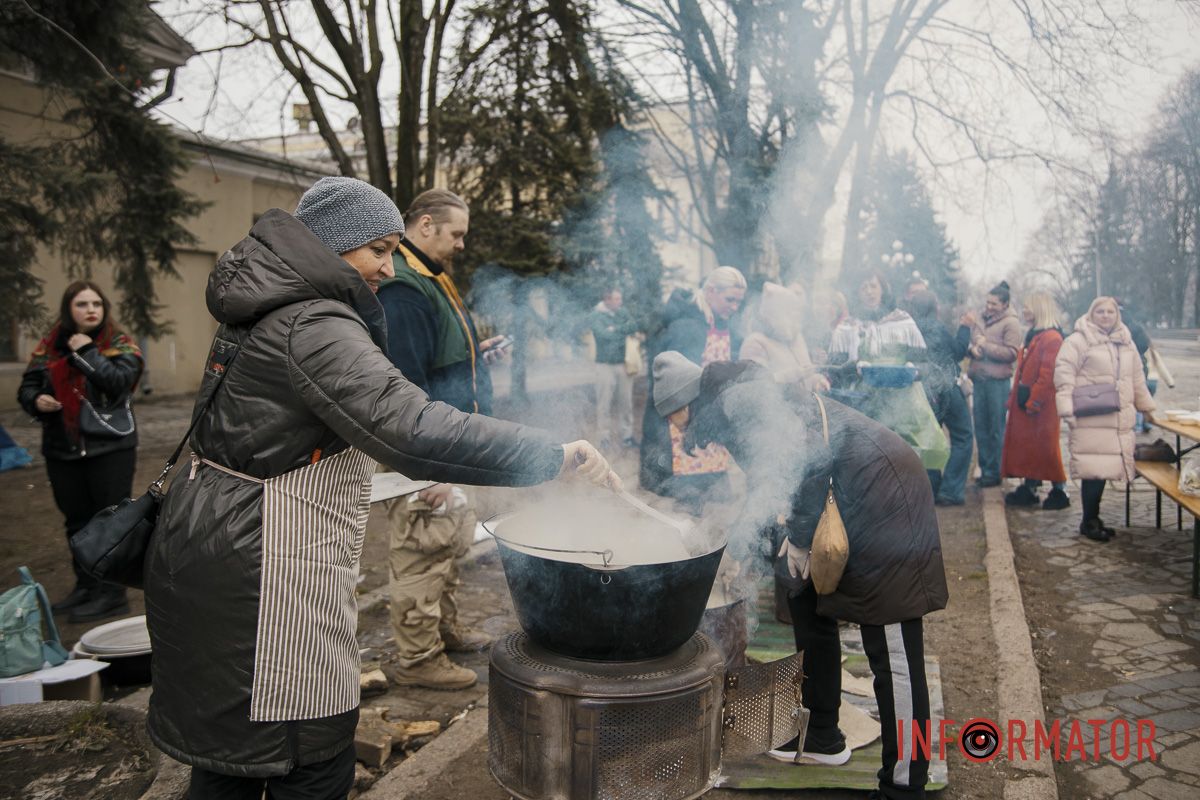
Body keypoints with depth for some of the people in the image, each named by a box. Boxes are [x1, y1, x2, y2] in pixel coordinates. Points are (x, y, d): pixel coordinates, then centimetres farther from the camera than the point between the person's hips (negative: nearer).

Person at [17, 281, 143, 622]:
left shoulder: (120, 344, -3)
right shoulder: (50, 345, 9)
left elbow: (120, 382, -20)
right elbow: (27, 386, 13)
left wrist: (87, 352, -18)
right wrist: (36, 400, -8)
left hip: (110, 449, -5)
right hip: (62, 450, 5)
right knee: (77, 521, 15)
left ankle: (111, 592, 8)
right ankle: (85, 585, 28)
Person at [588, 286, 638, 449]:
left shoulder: (623, 312, 9)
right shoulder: (595, 316, -3)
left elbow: (634, 326, -5)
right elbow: (604, 334, -16)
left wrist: (614, 330, -14)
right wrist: (624, 328, -7)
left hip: (624, 363, 4)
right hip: (606, 364, -4)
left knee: (626, 401, 5)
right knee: (605, 402, -2)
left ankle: (626, 435, 14)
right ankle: (604, 437, 7)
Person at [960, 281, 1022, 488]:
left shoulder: (1010, 323, -5)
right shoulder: (979, 320, 12)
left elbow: (1011, 353, -13)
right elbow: (966, 343, 18)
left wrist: (986, 346, -12)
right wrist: (972, 349, -4)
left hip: (998, 382, -6)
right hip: (979, 379, 6)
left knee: (996, 429, 0)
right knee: (980, 427, 10)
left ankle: (994, 472, 8)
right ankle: (985, 469, 20)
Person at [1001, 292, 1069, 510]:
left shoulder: (1051, 338, -15)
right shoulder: (1033, 336, 16)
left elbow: (1048, 376, -21)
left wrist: (1033, 402, -21)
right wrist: (1015, 397, 15)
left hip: (1041, 406, -9)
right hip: (1026, 404, 9)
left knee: (1045, 448, -3)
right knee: (1027, 445, 12)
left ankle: (1059, 491, 8)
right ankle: (1029, 488, 21)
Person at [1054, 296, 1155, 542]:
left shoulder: (1125, 342, 17)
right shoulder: (1078, 340, -4)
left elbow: (1137, 378, 25)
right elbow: (1064, 373, -10)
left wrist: (1147, 406, 27)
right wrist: (1067, 409, -16)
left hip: (1119, 418, 6)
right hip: (1090, 420, -6)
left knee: (1104, 467, 7)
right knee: (1094, 469, -9)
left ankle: (1093, 519, 18)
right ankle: (1089, 522, 2)